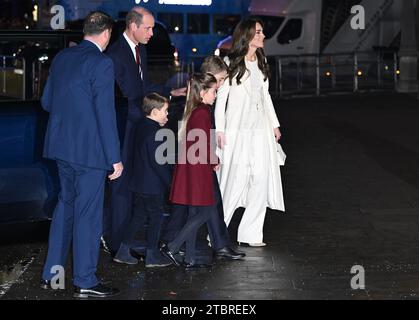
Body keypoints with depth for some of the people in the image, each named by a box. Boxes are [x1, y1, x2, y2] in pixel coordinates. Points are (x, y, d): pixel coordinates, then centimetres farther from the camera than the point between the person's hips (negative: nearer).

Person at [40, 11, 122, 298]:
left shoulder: (62, 58, 7)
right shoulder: (101, 63, -15)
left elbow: (47, 101, 14)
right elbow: (106, 113, -17)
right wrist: (115, 157, -13)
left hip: (62, 145, 8)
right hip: (89, 149, -8)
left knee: (66, 204, 19)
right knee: (88, 213, 1)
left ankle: (51, 274, 24)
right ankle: (85, 282, 9)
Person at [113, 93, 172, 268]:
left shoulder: (141, 126, 8)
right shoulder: (154, 132, -21)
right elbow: (158, 161, -22)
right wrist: (170, 180, -15)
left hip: (139, 183, 9)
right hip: (153, 185, -9)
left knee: (138, 216, 16)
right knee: (156, 217, 4)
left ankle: (123, 251, 17)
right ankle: (152, 255, 12)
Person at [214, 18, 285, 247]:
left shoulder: (261, 62, 14)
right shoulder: (231, 63, -5)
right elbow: (221, 97, -6)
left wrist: (274, 124, 18)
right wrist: (219, 129, -11)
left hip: (260, 129, 6)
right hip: (237, 130, -6)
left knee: (261, 180, 0)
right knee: (236, 181, -9)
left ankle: (250, 234, 7)